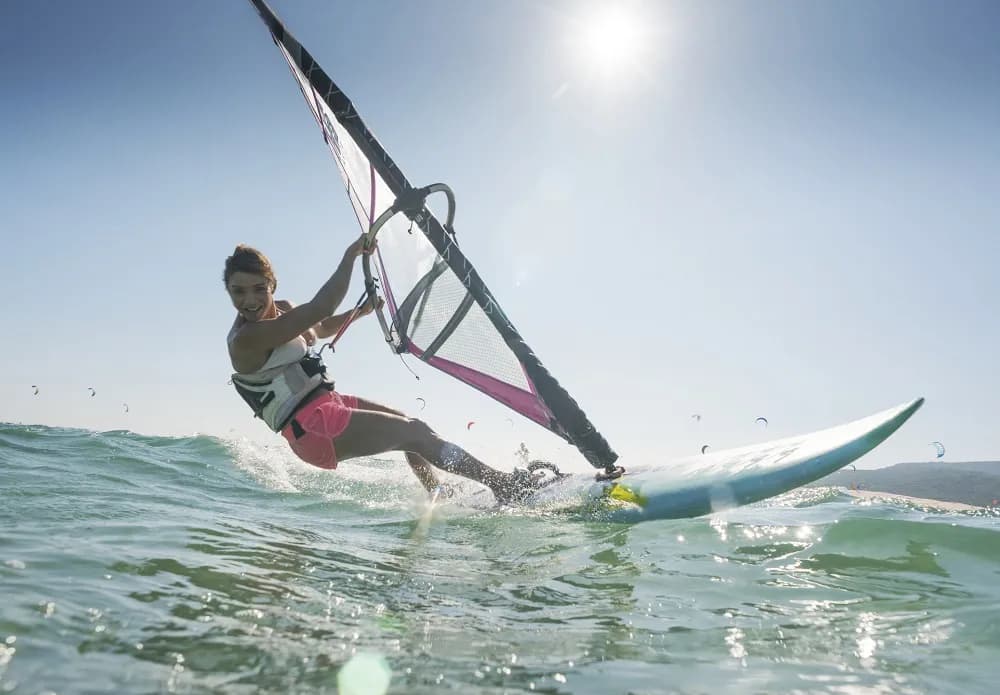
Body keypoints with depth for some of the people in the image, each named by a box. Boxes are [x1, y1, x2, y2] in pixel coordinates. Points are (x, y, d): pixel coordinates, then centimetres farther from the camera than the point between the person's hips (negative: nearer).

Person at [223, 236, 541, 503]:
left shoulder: (280, 310, 9)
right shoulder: (246, 339, -19)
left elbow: (319, 328, 31)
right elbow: (320, 309, -28)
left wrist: (361, 311, 18)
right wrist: (351, 255, -22)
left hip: (330, 401, 10)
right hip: (311, 429, -10)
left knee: (416, 429, 10)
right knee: (414, 434, -13)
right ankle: (503, 484, -8)